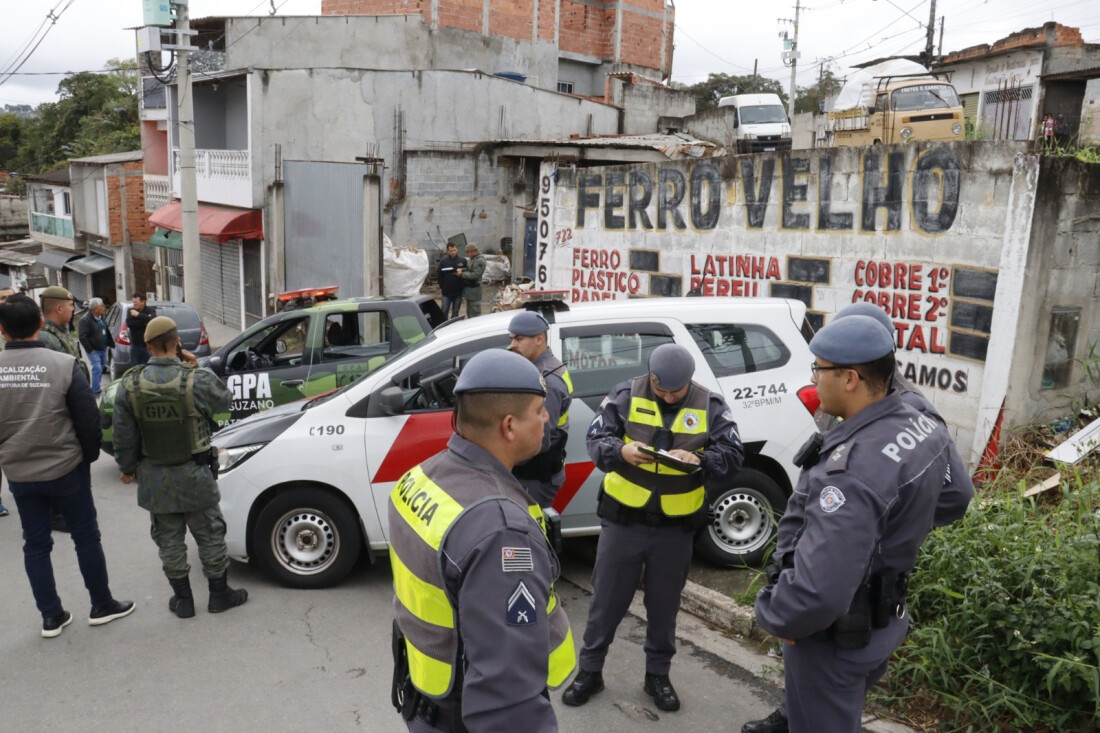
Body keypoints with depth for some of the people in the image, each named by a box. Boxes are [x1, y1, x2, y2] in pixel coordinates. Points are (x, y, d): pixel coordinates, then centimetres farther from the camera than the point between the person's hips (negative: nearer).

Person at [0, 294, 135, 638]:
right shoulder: (63, 364, -16)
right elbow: (88, 419, -12)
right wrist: (90, 455, 4)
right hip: (65, 468, -3)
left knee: (35, 544, 14)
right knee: (86, 537, 11)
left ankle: (51, 616, 21)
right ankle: (102, 606, 21)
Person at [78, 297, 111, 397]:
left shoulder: (101, 318, 10)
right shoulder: (85, 320, -17)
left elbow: (107, 332, 21)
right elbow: (83, 337, -19)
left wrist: (109, 344, 14)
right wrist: (90, 350, -18)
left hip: (103, 349, 8)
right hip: (93, 350, -8)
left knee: (101, 368, 14)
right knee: (97, 368, -14)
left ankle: (96, 388, 27)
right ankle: (96, 391, -9)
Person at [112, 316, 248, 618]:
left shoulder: (130, 384, -8)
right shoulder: (197, 379, -19)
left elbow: (123, 435, 0)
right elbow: (225, 400, 1)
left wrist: (128, 467, 15)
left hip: (154, 477, 3)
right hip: (194, 475, -2)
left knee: (169, 540, 14)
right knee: (209, 535, 12)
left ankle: (183, 599, 24)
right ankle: (220, 594, 23)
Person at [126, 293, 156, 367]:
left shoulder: (151, 310, 0)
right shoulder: (131, 311, 7)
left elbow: (152, 320, -22)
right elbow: (129, 323, -11)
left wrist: (138, 315, -17)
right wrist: (145, 320, -15)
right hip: (135, 345, 3)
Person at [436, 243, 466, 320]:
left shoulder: (463, 261, 0)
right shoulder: (443, 261, -1)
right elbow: (438, 274, 2)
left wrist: (461, 273, -15)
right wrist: (442, 286, -3)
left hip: (458, 291, 1)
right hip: (446, 291, -1)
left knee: (455, 312, 9)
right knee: (444, 311, 0)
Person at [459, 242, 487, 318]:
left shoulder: (480, 261, -15)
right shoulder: (471, 259, 15)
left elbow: (475, 275, -21)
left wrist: (462, 274, -17)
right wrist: (462, 270, -1)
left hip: (474, 289, -10)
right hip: (468, 288, 10)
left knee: (475, 313, -7)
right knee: (469, 312, 18)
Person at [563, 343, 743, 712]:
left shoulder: (710, 406, -3)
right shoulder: (625, 395, -6)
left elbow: (732, 457, -6)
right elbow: (596, 440, -7)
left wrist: (699, 460, -26)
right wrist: (620, 451, -29)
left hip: (676, 525, 1)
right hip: (623, 519, -1)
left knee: (664, 603, 15)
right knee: (607, 598, 10)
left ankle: (658, 675, 34)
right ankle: (590, 670, 28)